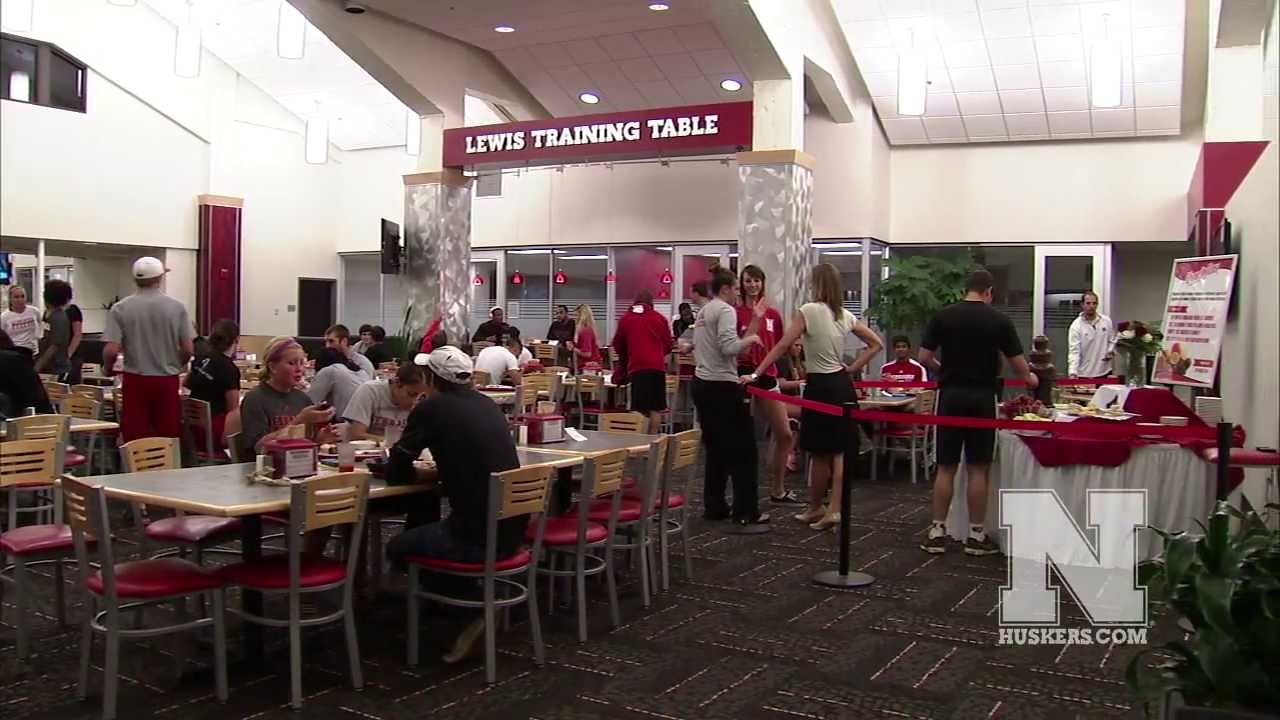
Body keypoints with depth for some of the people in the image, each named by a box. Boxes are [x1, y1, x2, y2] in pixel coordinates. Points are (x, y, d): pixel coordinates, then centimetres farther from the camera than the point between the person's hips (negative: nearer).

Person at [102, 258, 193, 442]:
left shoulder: (120, 309, -5)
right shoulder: (177, 307, -3)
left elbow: (111, 350, -10)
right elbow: (188, 350, -3)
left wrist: (107, 368, 11)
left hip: (135, 380, 0)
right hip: (168, 379, 0)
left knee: (134, 440, 5)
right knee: (168, 439, 6)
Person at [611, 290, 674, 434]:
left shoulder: (625, 318, 7)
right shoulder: (659, 318, 6)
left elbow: (617, 344, 14)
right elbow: (668, 343, 10)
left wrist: (626, 359, 33)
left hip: (636, 367, 0)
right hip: (657, 365, 0)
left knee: (638, 409, -1)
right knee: (656, 409, 7)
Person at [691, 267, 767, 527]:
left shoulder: (704, 312, 17)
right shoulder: (725, 310, -11)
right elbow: (729, 347, -22)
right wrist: (750, 338, -7)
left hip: (702, 383, 9)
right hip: (722, 386, -9)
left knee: (716, 448, 15)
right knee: (743, 448, -1)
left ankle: (713, 506, 16)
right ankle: (747, 511, 2)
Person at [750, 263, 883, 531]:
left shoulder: (809, 310, -13)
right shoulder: (845, 315, 7)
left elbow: (782, 346, -15)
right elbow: (876, 344, 13)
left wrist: (756, 374, -12)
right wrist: (851, 369, 13)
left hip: (821, 387, -6)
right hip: (842, 386, 6)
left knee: (821, 452, 5)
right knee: (839, 452, 7)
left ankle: (815, 508, 19)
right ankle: (834, 509, 6)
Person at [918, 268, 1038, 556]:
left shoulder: (942, 316, -1)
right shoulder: (999, 321, -2)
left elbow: (924, 357, -1)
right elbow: (1017, 363, 2)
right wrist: (1030, 377, 23)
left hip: (951, 394, 1)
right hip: (982, 396, -1)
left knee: (945, 467, 6)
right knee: (978, 469, 5)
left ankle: (937, 532, 8)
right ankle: (976, 535, 10)